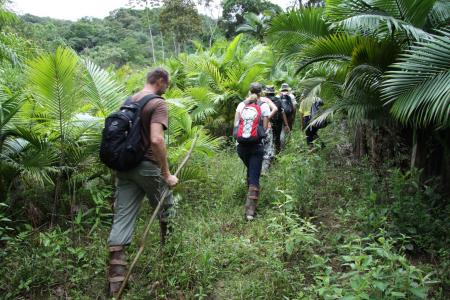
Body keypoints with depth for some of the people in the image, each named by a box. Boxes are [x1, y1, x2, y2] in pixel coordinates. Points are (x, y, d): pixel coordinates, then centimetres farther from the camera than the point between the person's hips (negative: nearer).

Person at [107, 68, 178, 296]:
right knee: (166, 210, 18)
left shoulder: (128, 101, 14)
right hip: (146, 167, -7)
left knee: (121, 220, 4)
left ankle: (115, 283, 5)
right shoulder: (158, 103, -11)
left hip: (124, 166, 7)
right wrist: (166, 174, -18)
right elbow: (156, 140, -24)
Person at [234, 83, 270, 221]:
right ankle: (250, 210, -4)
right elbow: (265, 128, -4)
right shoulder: (264, 106, -3)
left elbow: (235, 124, 2)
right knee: (254, 177, 0)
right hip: (256, 146, -3)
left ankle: (251, 193, 43)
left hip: (241, 146, 4)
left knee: (250, 170, 27)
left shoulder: (241, 104, 5)